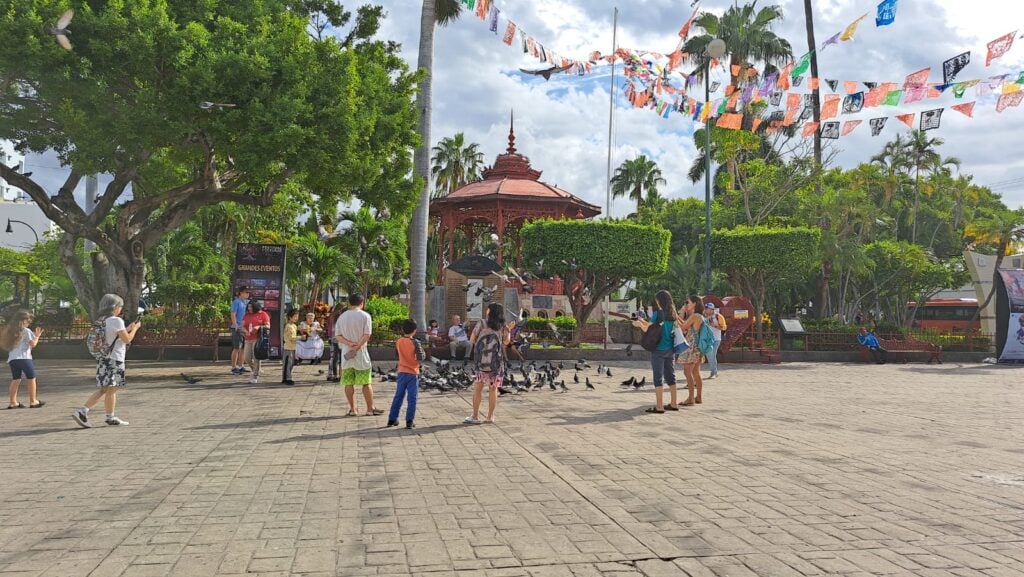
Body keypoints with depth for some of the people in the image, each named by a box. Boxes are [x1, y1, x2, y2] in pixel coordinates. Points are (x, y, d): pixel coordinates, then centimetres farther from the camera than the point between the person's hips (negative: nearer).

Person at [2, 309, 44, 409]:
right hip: (24, 358, -7)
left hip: (12, 359, 7)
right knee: (31, 378, 2)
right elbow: (33, 344, -10)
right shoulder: (26, 331, -4)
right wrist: (37, 336, 5)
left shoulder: (10, 331, 17)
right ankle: (33, 401, 3)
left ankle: (13, 402, 3)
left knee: (16, 379, 9)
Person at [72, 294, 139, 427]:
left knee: (103, 390, 13)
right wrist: (135, 328, 1)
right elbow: (127, 339, -14)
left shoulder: (100, 321, 13)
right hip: (114, 360, -8)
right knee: (111, 389, 1)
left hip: (103, 359, 8)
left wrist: (127, 329, 22)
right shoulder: (116, 321, -14)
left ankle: (82, 412, 4)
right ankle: (110, 418, 10)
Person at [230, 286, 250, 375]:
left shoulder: (247, 302, 13)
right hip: (238, 328, -7)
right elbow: (233, 315, -14)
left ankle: (241, 366, 19)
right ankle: (234, 368, 4)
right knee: (236, 348, -3)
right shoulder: (236, 302, -8)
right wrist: (236, 326, -22)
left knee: (243, 348, 11)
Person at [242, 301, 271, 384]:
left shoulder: (263, 314, 2)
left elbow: (268, 326, -2)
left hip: (258, 339, -5)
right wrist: (246, 331, -7)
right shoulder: (246, 315, 16)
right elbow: (243, 326, 15)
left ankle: (255, 377, 0)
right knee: (246, 358, 2)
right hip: (248, 340, 5)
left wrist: (259, 327, -18)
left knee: (256, 358, -7)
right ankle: (256, 370, 26)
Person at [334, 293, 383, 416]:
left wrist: (349, 343, -11)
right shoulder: (365, 316, -6)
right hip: (361, 354, -3)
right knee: (366, 383, 4)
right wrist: (356, 347, -14)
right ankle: (370, 409, 7)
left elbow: (337, 336, 1)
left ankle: (352, 409, 11)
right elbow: (367, 335, -15)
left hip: (346, 353, 4)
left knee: (349, 383, 8)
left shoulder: (342, 317, 7)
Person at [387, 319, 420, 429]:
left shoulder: (399, 342, 0)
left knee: (398, 396, 14)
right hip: (413, 373, -4)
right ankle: (410, 421, -1)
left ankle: (392, 419, 18)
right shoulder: (415, 343, -12)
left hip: (402, 372, 4)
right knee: (412, 398, 1)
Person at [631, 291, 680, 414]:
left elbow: (649, 330, -10)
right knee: (670, 376, 14)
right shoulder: (673, 315, 9)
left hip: (658, 349, -7)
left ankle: (659, 406, -2)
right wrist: (643, 322, 25)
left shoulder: (658, 313, -11)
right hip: (670, 349, 7)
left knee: (658, 377, -2)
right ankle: (674, 404, 20)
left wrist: (640, 325, 9)